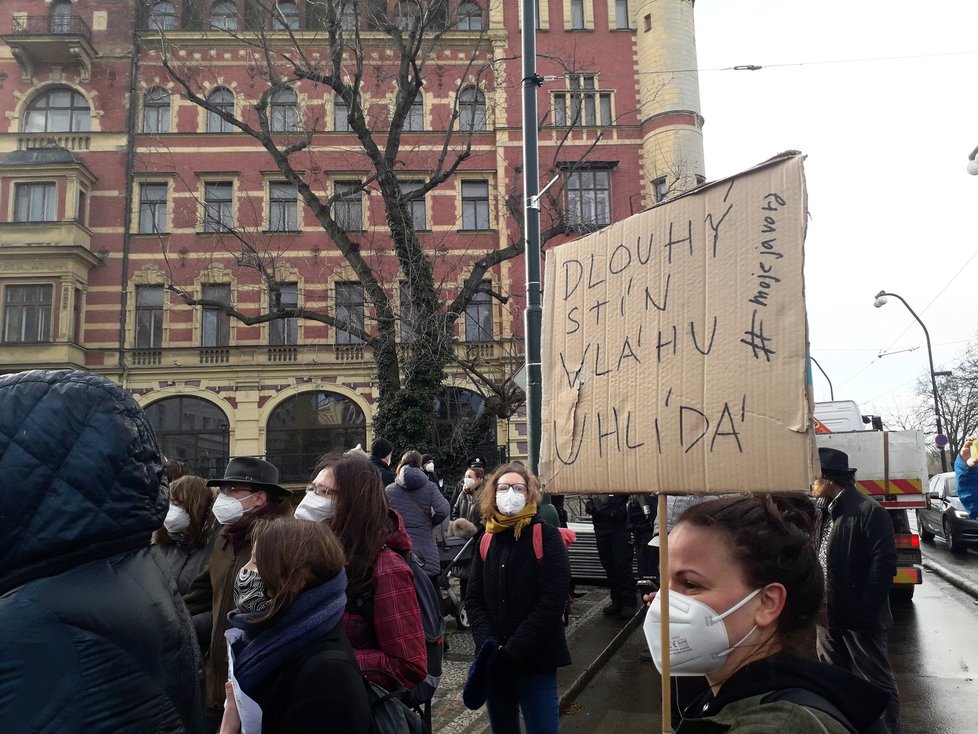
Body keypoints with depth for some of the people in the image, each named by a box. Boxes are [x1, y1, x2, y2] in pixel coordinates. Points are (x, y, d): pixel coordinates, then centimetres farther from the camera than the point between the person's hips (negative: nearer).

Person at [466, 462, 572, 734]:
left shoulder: (546, 536, -7)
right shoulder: (487, 541, 6)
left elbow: (552, 602, -14)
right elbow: (473, 600, 4)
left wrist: (512, 652, -16)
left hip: (536, 662, -4)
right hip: (493, 663, 4)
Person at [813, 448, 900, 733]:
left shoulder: (869, 511, -14)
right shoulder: (823, 512, 10)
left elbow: (884, 564, -18)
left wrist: (865, 610, -19)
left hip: (859, 617, -8)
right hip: (829, 614, 8)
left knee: (880, 682, 7)